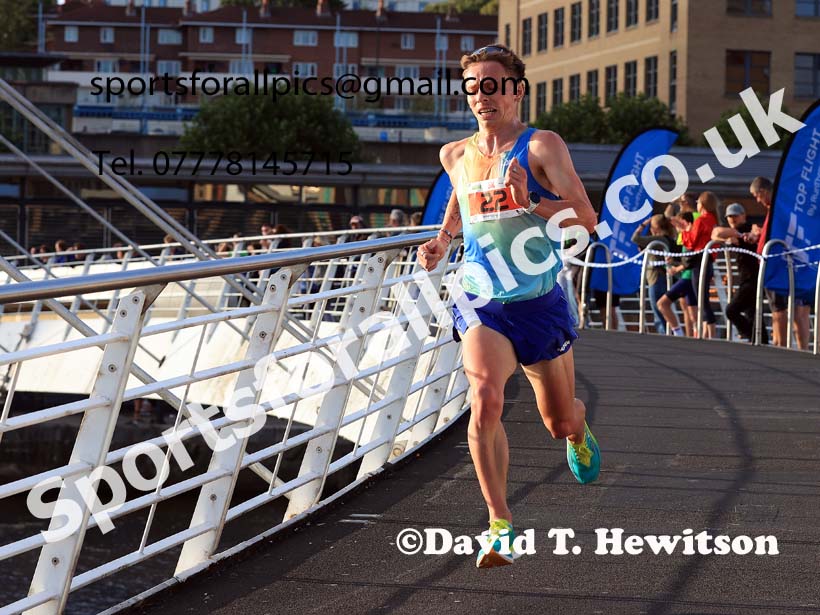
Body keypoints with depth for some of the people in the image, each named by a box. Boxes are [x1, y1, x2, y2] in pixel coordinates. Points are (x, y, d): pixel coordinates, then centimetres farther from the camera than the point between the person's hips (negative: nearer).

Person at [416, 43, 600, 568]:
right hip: (482, 303, 2)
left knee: (560, 422, 12)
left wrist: (529, 203, -29)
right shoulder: (456, 156, 6)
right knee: (485, 399, -26)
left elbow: (587, 218, -17)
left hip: (541, 303, -2)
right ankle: (500, 523, -18)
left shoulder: (542, 147, -9)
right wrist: (442, 240, 13)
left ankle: (579, 428, 53)